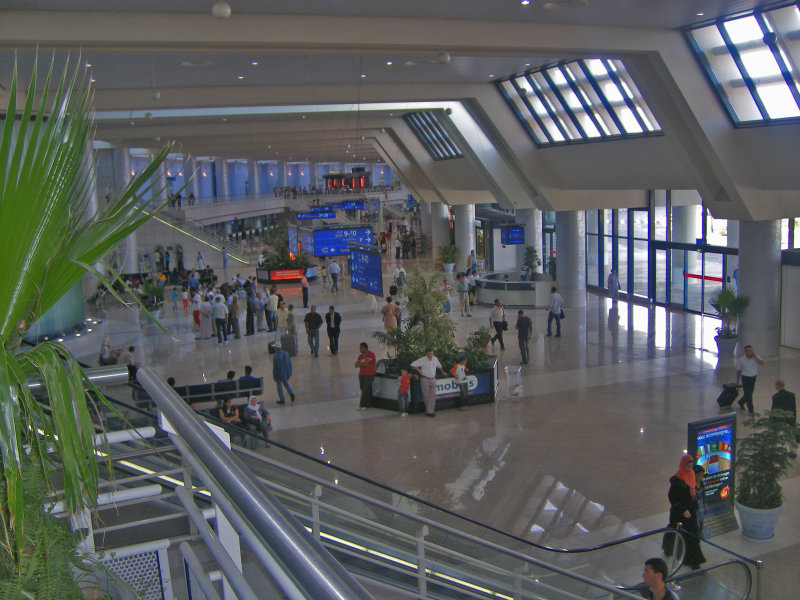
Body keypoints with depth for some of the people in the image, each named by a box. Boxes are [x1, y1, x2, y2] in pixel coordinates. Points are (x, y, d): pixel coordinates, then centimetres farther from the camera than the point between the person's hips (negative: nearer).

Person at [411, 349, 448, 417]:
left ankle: (430, 411, -8)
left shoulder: (435, 359, 8)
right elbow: (413, 365, -3)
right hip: (425, 379, -3)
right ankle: (431, 409, 12)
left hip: (433, 379, 3)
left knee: (433, 395, -7)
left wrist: (442, 372, 37)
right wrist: (418, 370, -5)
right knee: (426, 395, -1)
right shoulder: (422, 360, -6)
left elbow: (439, 366, 28)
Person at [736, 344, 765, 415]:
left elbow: (762, 363, -23)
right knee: (748, 394, -4)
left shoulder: (756, 357, -4)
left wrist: (755, 356, -25)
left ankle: (741, 402, 46)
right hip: (745, 378, -4)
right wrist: (737, 382, 4)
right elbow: (738, 371, 0)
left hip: (753, 378, 4)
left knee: (749, 393, 19)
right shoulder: (741, 360, -9)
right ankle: (751, 411, 5)